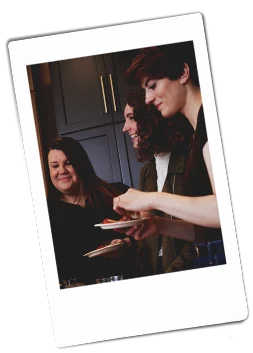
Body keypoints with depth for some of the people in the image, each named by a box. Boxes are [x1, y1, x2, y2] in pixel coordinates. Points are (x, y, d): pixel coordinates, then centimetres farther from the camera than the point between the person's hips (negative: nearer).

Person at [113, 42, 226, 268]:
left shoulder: (210, 116, -9)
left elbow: (224, 209, -21)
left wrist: (154, 199, -11)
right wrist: (160, 225, 9)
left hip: (221, 257, -8)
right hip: (210, 258, 8)